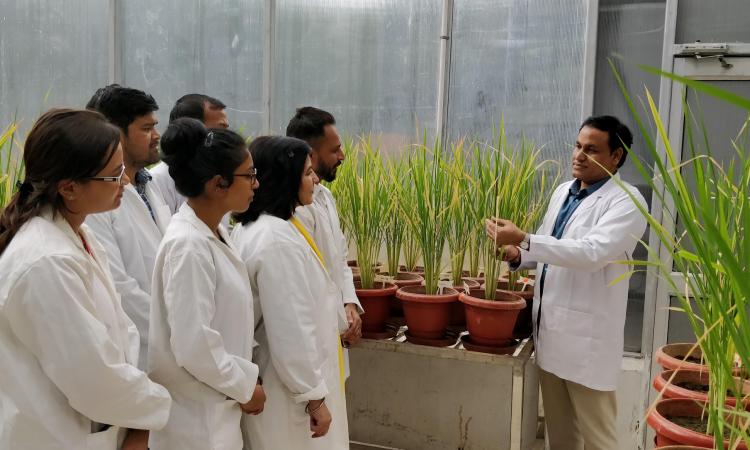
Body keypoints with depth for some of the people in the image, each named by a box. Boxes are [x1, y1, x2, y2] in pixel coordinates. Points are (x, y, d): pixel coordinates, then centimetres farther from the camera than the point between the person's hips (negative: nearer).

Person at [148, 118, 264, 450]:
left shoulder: (215, 232, 3)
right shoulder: (188, 245, -24)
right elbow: (194, 346, -25)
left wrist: (246, 374, 6)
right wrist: (245, 386, -13)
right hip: (196, 418, -8)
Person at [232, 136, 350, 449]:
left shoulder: (256, 227, 6)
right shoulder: (278, 240, -25)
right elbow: (291, 329, -26)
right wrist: (314, 396, -20)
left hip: (282, 376, 10)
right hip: (289, 388, -10)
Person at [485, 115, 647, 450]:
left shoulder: (626, 201, -12)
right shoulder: (562, 191, 12)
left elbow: (592, 252, -27)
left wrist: (523, 239, -31)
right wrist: (518, 256, 0)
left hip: (587, 340, -7)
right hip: (550, 331, 7)